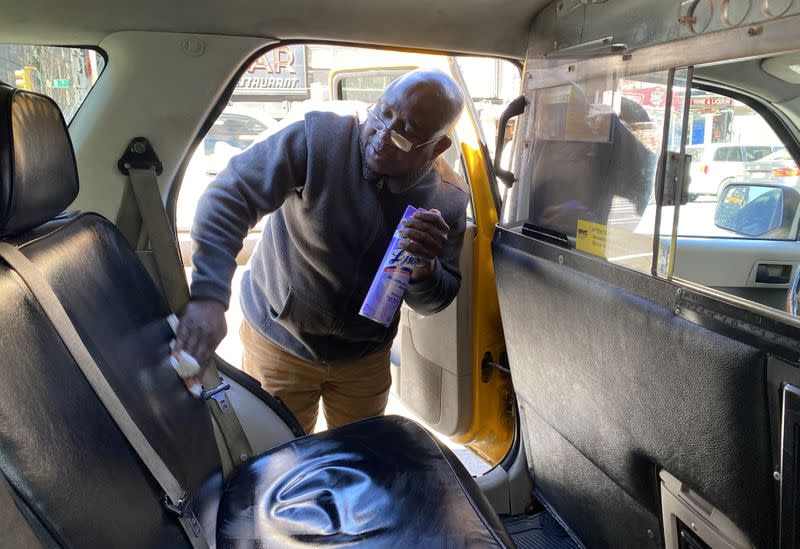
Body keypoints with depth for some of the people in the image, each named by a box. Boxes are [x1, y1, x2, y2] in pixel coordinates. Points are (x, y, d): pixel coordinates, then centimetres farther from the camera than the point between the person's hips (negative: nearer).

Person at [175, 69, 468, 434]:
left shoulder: (448, 199, -12)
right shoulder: (318, 138, -23)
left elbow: (431, 304, -5)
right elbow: (229, 196, -27)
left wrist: (426, 268, -29)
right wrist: (209, 297, -38)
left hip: (365, 357, 3)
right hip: (279, 340, -2)